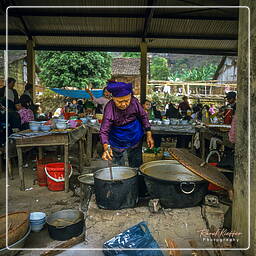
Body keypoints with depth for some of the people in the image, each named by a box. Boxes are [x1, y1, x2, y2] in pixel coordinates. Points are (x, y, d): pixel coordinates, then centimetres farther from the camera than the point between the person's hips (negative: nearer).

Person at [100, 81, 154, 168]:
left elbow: (143, 116, -4)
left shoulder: (134, 101, -19)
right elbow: (104, 131, -32)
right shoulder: (110, 109, -28)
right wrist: (106, 147, -49)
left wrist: (149, 135, -5)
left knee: (136, 166, 16)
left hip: (135, 138, 3)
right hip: (117, 141, -2)